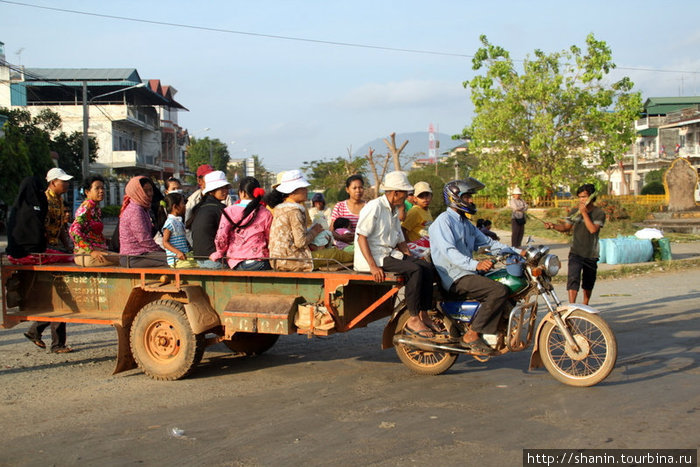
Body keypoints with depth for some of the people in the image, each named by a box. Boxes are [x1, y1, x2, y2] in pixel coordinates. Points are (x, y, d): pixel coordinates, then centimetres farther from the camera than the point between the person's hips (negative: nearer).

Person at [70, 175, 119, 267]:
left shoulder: (96, 208, 17)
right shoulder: (86, 207, -10)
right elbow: (73, 231, -22)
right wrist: (92, 251, -28)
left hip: (95, 251, 10)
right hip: (85, 254, -10)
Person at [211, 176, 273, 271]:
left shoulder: (229, 211, 1)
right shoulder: (265, 213, 2)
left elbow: (220, 238, -5)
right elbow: (270, 239, 5)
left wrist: (219, 253, 12)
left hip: (236, 264, 1)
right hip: (259, 262, -1)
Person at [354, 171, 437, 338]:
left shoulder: (394, 210, 17)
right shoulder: (374, 207, -12)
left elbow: (400, 240, 22)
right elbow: (361, 237, -19)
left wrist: (411, 258, 7)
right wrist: (373, 267, -26)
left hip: (390, 254, 9)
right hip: (373, 257, -9)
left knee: (426, 267, -7)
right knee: (415, 270, -25)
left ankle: (423, 315, -4)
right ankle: (413, 320, -19)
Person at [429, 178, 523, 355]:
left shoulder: (466, 223, 22)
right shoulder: (444, 221, -9)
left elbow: (487, 242, 18)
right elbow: (449, 251, -23)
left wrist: (518, 252, 6)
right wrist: (476, 264, -37)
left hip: (468, 273, 10)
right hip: (455, 277, -10)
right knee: (499, 291, -25)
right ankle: (471, 336, -19)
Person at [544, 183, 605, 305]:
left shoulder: (599, 213, -7)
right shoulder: (575, 211, 4)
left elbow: (593, 229, -21)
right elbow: (566, 227, 8)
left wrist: (584, 212, -21)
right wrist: (553, 226, -10)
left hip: (591, 255, 0)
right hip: (576, 253, 0)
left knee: (588, 283, 15)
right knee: (573, 279, -17)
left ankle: (585, 306, 35)